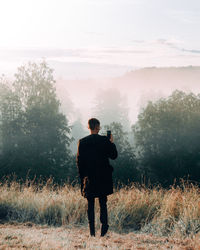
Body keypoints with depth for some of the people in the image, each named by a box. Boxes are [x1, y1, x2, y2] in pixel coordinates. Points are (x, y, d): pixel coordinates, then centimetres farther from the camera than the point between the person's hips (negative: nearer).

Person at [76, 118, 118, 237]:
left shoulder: (82, 142, -2)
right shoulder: (105, 140, -6)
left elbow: (79, 161, 0)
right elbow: (114, 156, 2)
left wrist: (82, 176, 9)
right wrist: (112, 143, 15)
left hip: (89, 178, 1)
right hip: (103, 178, -1)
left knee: (90, 205, 7)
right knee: (103, 203, 10)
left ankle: (92, 232, 4)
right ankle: (104, 227, 2)